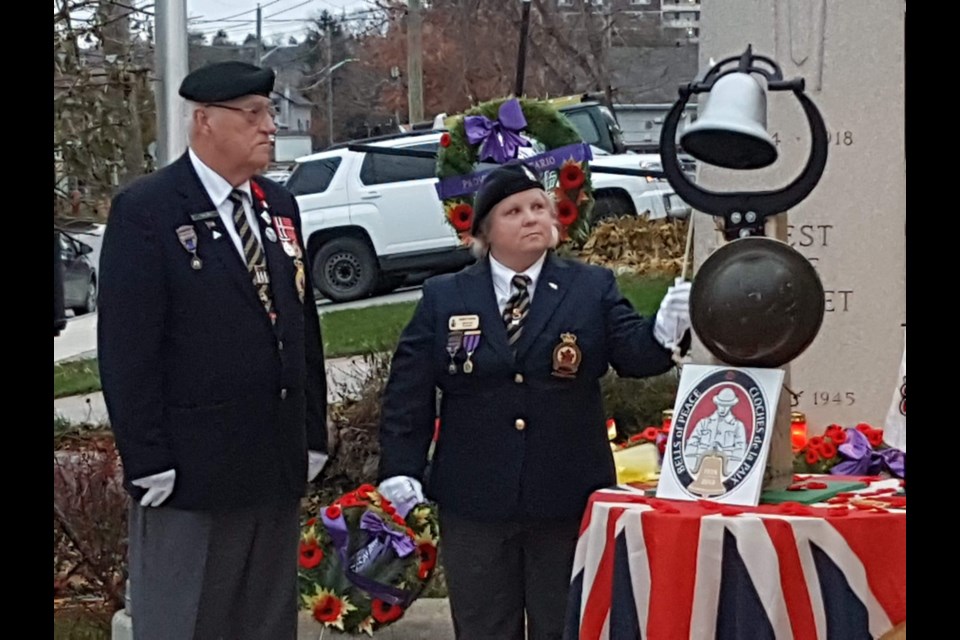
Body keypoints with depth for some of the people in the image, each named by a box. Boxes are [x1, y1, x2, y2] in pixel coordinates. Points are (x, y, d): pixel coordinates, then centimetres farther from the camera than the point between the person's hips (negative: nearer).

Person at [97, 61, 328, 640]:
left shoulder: (279, 206, 12)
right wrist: (148, 462, -15)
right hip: (192, 470, -7)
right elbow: (126, 350, -13)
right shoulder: (145, 211, -9)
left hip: (279, 465, 7)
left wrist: (313, 436, 13)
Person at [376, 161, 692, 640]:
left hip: (567, 498, 0)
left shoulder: (593, 289, 3)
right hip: (474, 500, 1)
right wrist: (401, 468, -5)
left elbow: (632, 354, -7)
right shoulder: (443, 298, 4)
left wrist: (663, 331, -30)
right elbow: (409, 387, 4)